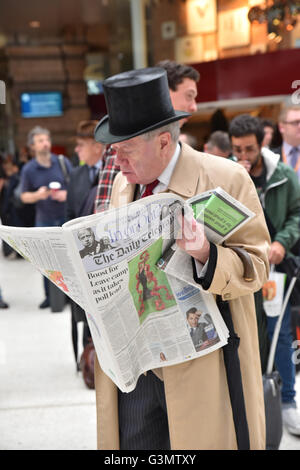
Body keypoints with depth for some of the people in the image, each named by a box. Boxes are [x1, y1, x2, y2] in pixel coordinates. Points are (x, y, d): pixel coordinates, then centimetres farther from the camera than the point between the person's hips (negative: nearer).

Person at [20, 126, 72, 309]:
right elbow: (24, 196, 4)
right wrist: (37, 195, -17)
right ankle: (50, 296, 18)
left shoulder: (63, 162, -1)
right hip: (44, 220, 0)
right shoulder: (28, 169, -2)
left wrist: (67, 194, -15)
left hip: (66, 217, 0)